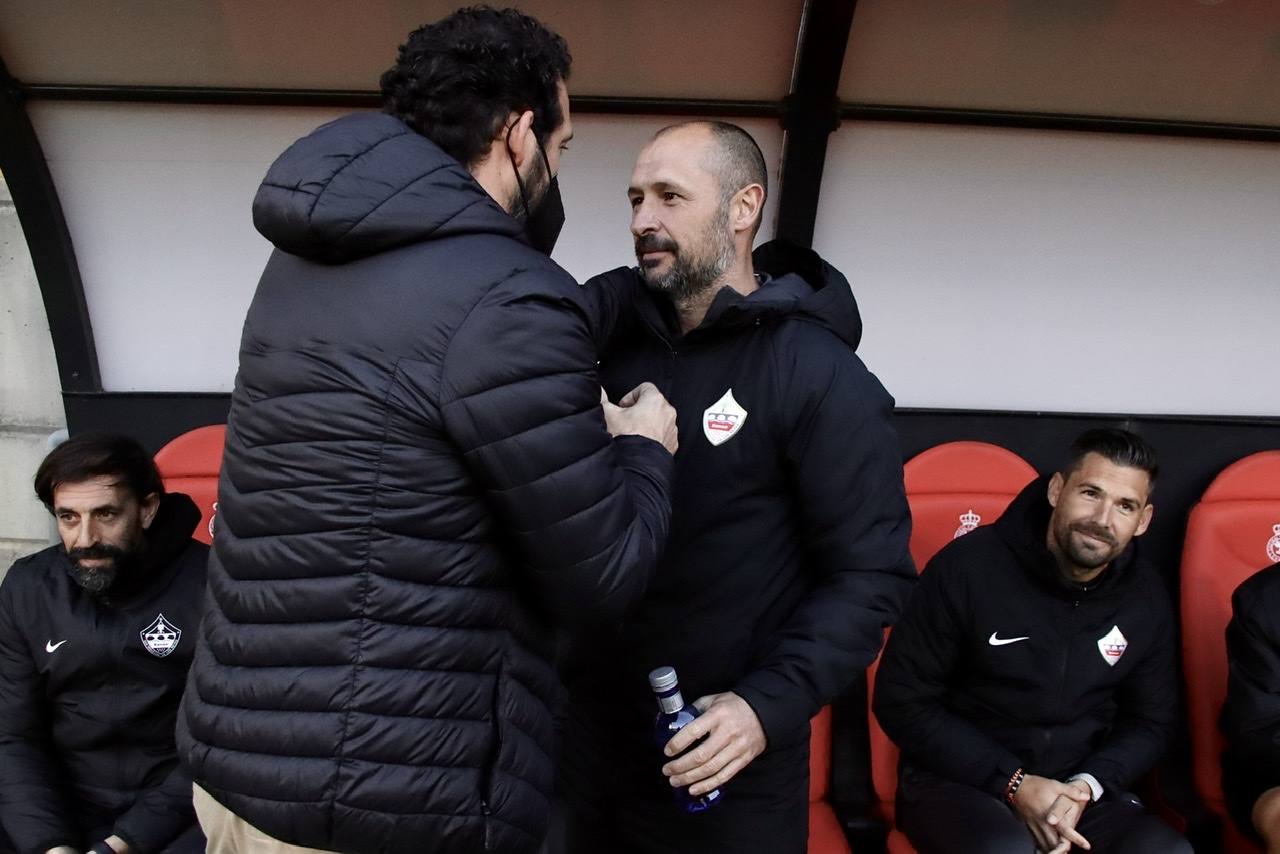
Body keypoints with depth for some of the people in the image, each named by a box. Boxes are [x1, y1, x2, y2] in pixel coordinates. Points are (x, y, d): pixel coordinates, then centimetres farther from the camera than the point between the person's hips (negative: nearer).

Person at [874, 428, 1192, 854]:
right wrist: (1013, 783, -15)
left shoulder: (1147, 598, 3)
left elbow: (1150, 721, 12)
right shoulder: (968, 567, -14)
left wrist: (1086, 785, -8)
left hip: (1080, 785, 4)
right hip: (961, 777, -4)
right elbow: (902, 702, -9)